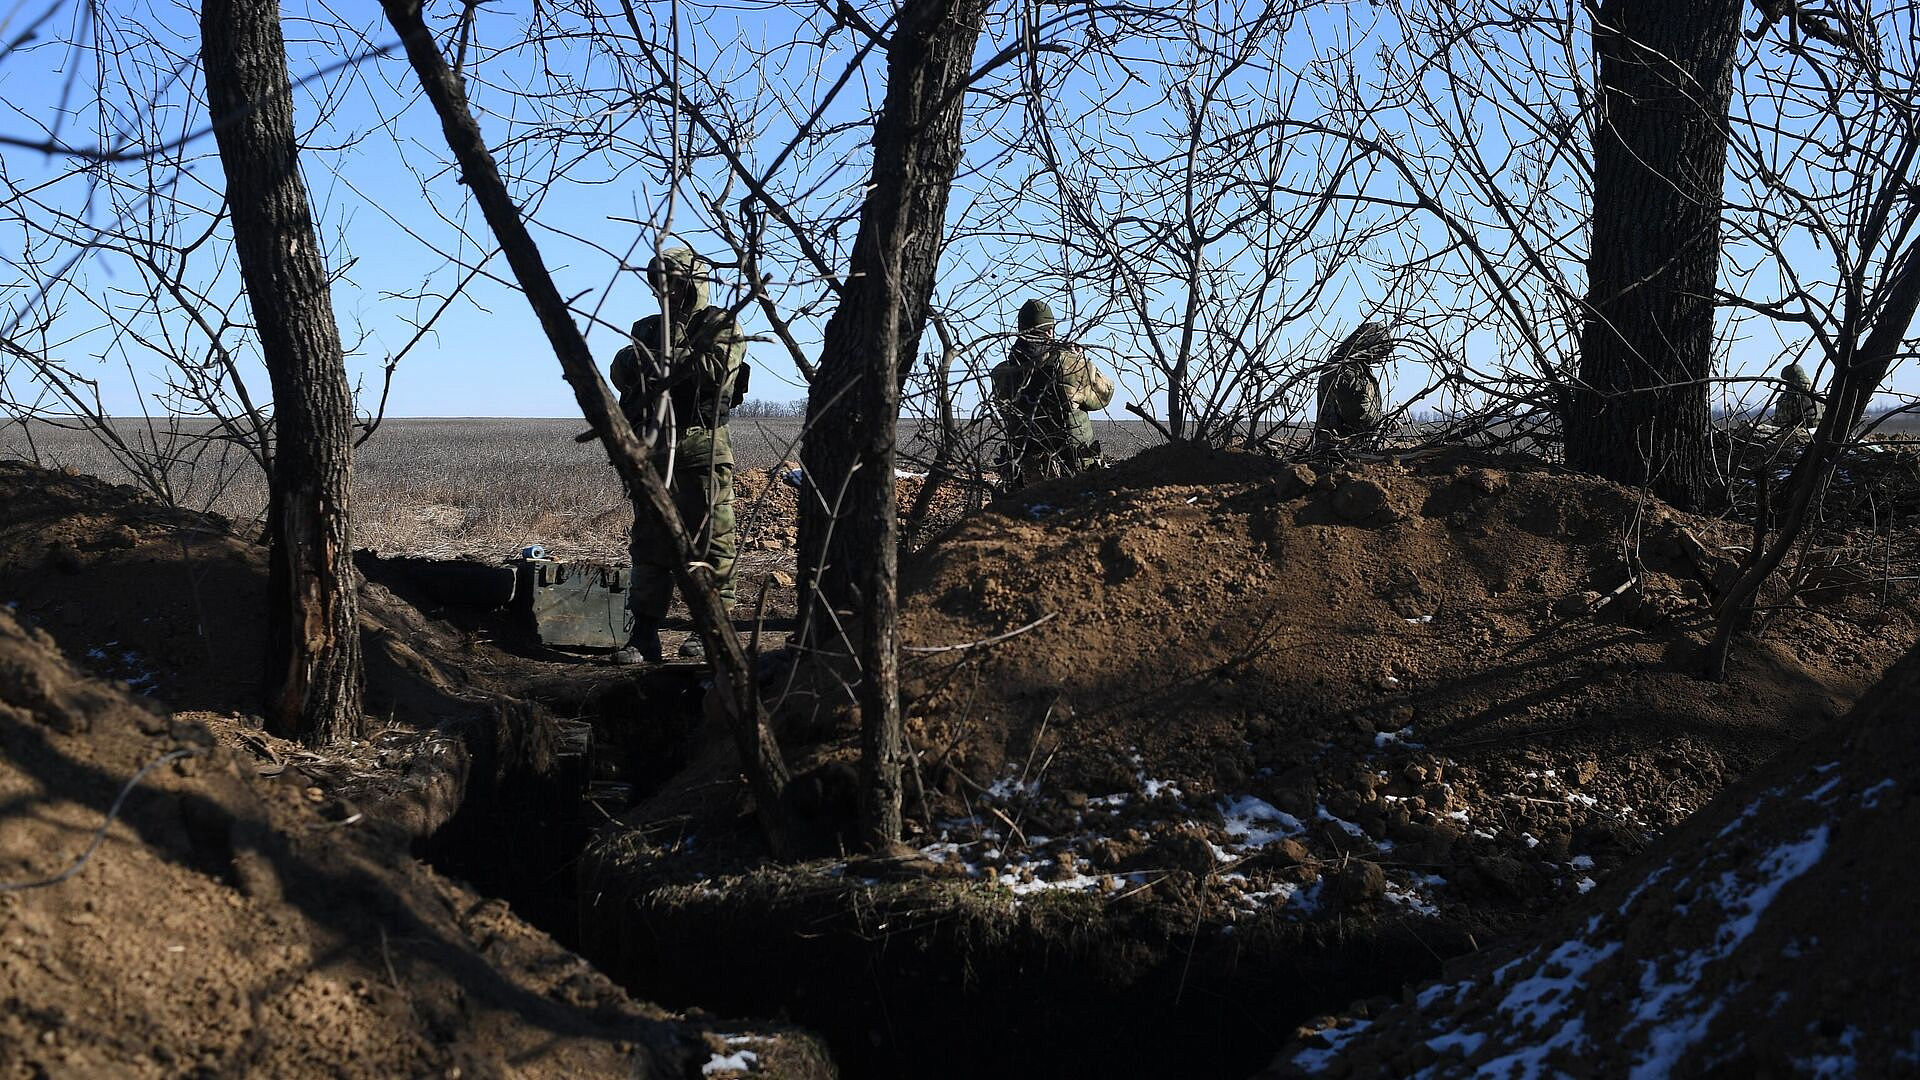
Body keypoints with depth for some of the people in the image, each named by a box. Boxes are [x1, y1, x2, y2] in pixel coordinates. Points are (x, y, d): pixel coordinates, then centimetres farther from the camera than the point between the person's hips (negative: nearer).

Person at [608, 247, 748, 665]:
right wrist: (632, 359, -17)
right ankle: (644, 633, 6)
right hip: (651, 444, 5)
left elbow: (719, 367, -15)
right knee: (649, 540, 4)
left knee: (708, 538, -4)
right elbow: (622, 375, 6)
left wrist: (664, 366, -13)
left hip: (701, 445, -5)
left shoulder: (721, 326, 4)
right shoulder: (648, 329, 19)